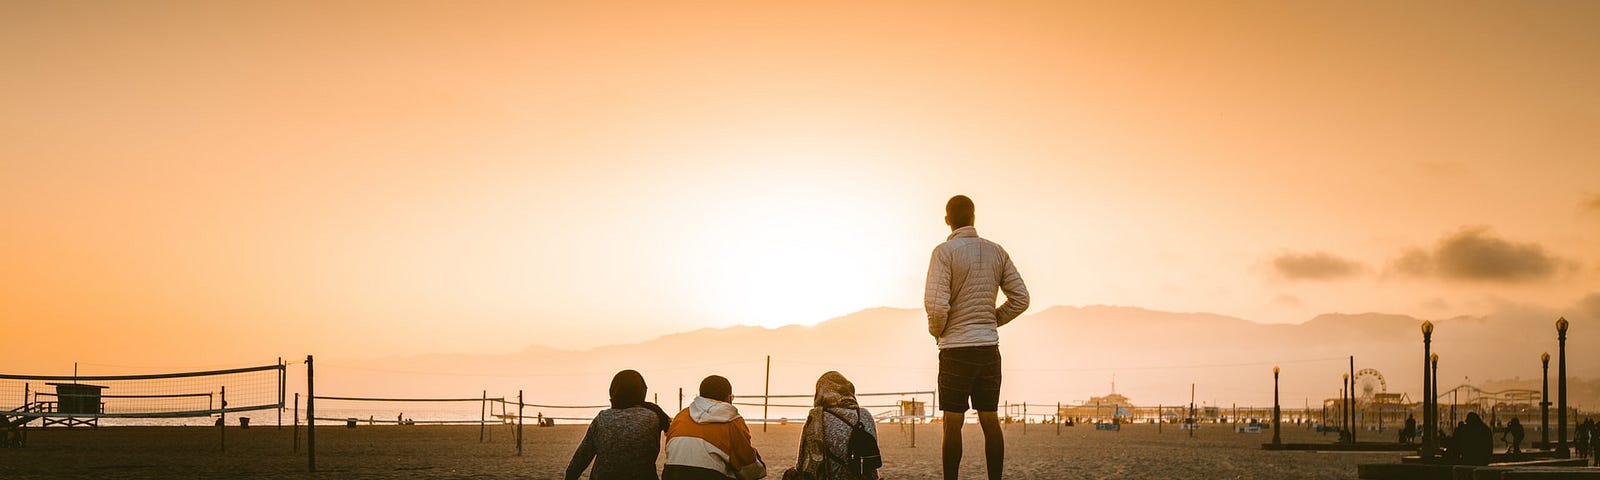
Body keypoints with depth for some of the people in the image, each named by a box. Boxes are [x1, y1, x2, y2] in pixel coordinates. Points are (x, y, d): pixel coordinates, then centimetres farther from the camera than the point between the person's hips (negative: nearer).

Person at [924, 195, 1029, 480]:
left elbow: (936, 304, -17)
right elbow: (1020, 299, 8)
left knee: (953, 423, -1)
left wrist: (936, 330, 2)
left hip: (956, 349, -5)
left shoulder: (945, 252, -9)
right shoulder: (996, 252, 8)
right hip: (990, 347, 5)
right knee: (990, 420, 8)